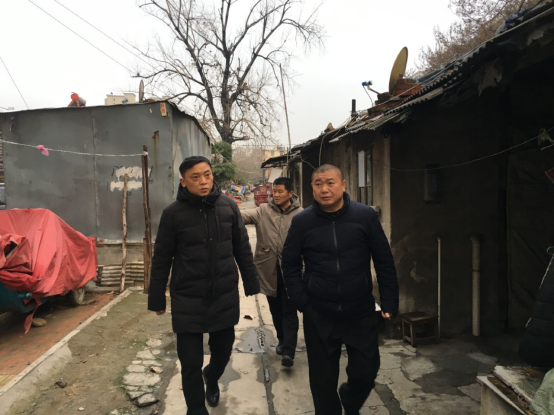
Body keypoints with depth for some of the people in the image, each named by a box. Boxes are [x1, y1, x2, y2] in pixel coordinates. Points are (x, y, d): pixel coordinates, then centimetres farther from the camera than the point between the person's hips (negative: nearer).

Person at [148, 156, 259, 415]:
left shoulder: (228, 207, -1)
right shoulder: (173, 213, -8)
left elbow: (242, 249, 6)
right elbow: (161, 260, -2)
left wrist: (251, 284, 8)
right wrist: (157, 299, 2)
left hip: (225, 296, 3)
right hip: (187, 300, -2)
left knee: (223, 350, 19)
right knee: (190, 363, 5)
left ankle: (212, 378, 53)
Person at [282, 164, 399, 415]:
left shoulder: (365, 216, -5)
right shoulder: (301, 222, -5)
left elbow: (384, 262, -1)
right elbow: (290, 265, 2)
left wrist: (389, 302, -3)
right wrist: (302, 302, -6)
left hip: (360, 312, 1)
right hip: (319, 315, 0)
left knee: (366, 371, 10)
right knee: (323, 378, 11)